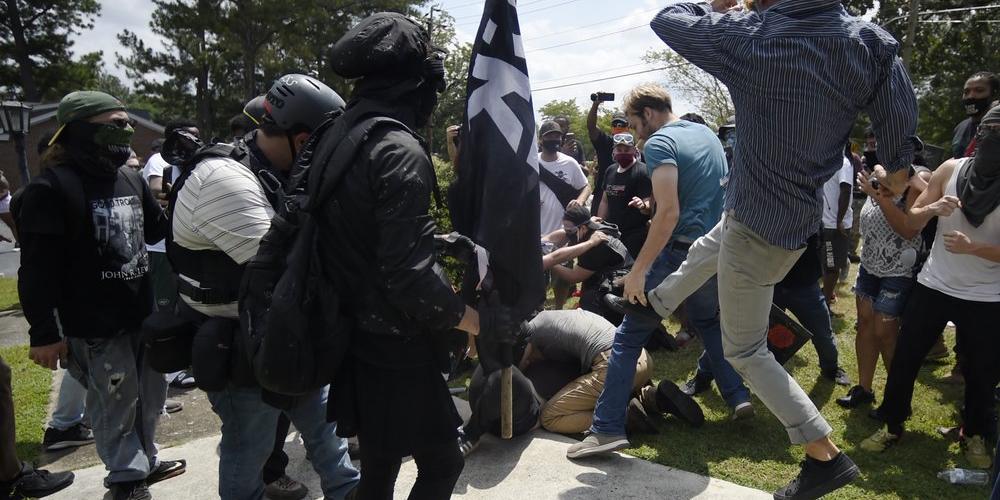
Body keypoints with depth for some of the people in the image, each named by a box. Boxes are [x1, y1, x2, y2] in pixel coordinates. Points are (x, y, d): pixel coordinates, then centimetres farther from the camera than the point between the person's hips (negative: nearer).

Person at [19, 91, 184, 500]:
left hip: (141, 314, 7)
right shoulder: (51, 188, -15)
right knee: (116, 406, 7)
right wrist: (44, 333, -14)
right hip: (95, 327, -7)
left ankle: (145, 461, 39)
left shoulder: (131, 179, 7)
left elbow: (158, 230, 21)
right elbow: (39, 270, -15)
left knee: (150, 395, 19)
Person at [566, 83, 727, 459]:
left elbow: (669, 212, -22)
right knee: (707, 322, 32)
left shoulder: (660, 143, -11)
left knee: (629, 336, -3)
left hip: (681, 252, -8)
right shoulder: (708, 133, 15)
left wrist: (639, 270, -21)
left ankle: (607, 428, -6)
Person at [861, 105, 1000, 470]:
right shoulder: (951, 169, -4)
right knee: (905, 358, 6)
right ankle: (892, 424, 22)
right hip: (933, 285, 2)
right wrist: (933, 209, -22)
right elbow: (911, 222, -3)